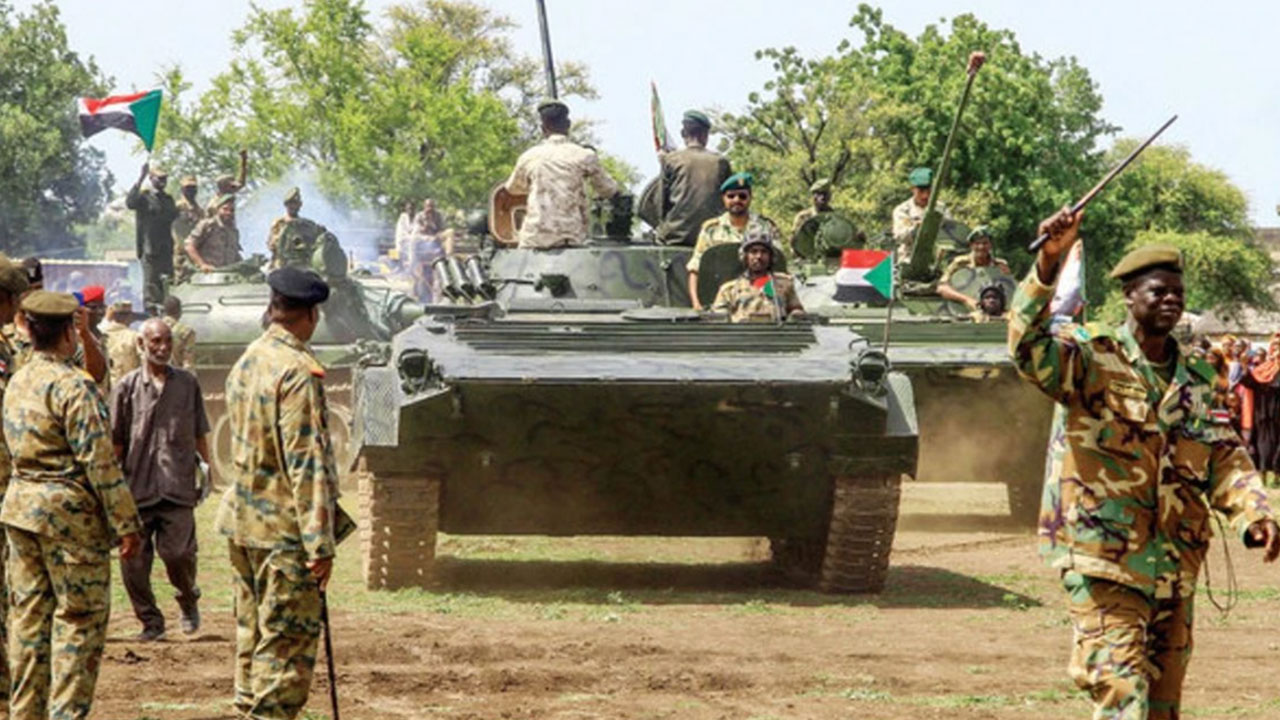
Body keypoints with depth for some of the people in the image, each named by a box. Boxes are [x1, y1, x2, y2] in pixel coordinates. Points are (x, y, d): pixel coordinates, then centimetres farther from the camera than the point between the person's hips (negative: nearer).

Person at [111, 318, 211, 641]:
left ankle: (188, 601, 23)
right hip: (137, 487, 0)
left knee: (177, 551, -7)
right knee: (134, 557, -1)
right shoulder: (127, 387, 4)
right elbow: (116, 440, 6)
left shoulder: (187, 384, 10)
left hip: (178, 485, 0)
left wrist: (206, 468, 11)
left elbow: (199, 433, 16)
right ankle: (150, 620, 14)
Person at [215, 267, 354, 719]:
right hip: (284, 529, -9)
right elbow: (307, 462, -21)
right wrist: (320, 542, -20)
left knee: (252, 631, 16)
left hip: (241, 522, 9)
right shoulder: (298, 372, -18)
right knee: (289, 639, -4)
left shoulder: (245, 364, 9)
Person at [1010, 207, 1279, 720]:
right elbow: (1030, 345, -23)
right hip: (1102, 561, -6)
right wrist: (1048, 263, -36)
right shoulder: (1092, 359, -5)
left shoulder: (1194, 380, 14)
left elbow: (1224, 457, 9)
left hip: (1175, 568, 6)